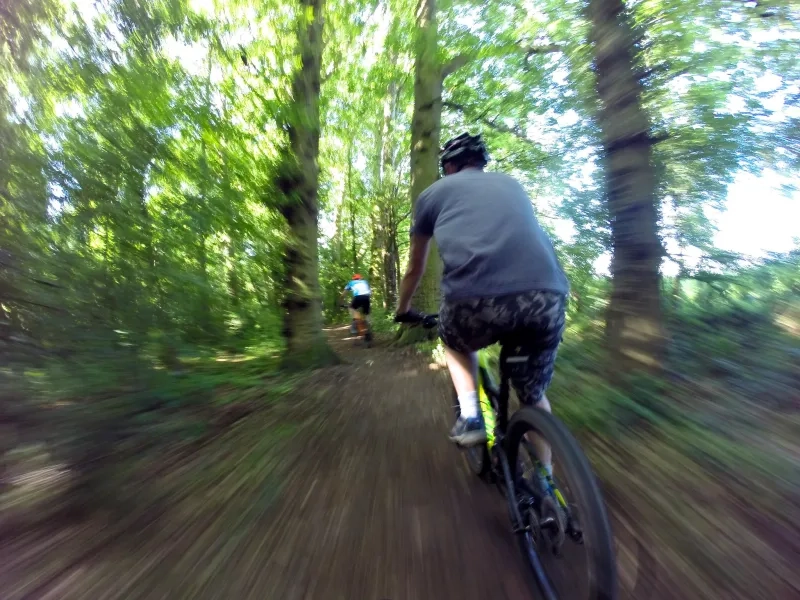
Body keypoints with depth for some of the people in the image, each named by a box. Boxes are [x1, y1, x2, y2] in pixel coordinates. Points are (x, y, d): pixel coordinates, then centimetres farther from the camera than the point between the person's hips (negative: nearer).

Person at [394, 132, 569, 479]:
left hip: (477, 298, -3)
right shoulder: (511, 184, 31)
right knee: (534, 395, 28)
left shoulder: (434, 193, 22)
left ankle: (469, 417, 17)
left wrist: (403, 311, 47)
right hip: (549, 295, 4)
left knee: (456, 343, 32)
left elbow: (415, 268, 30)